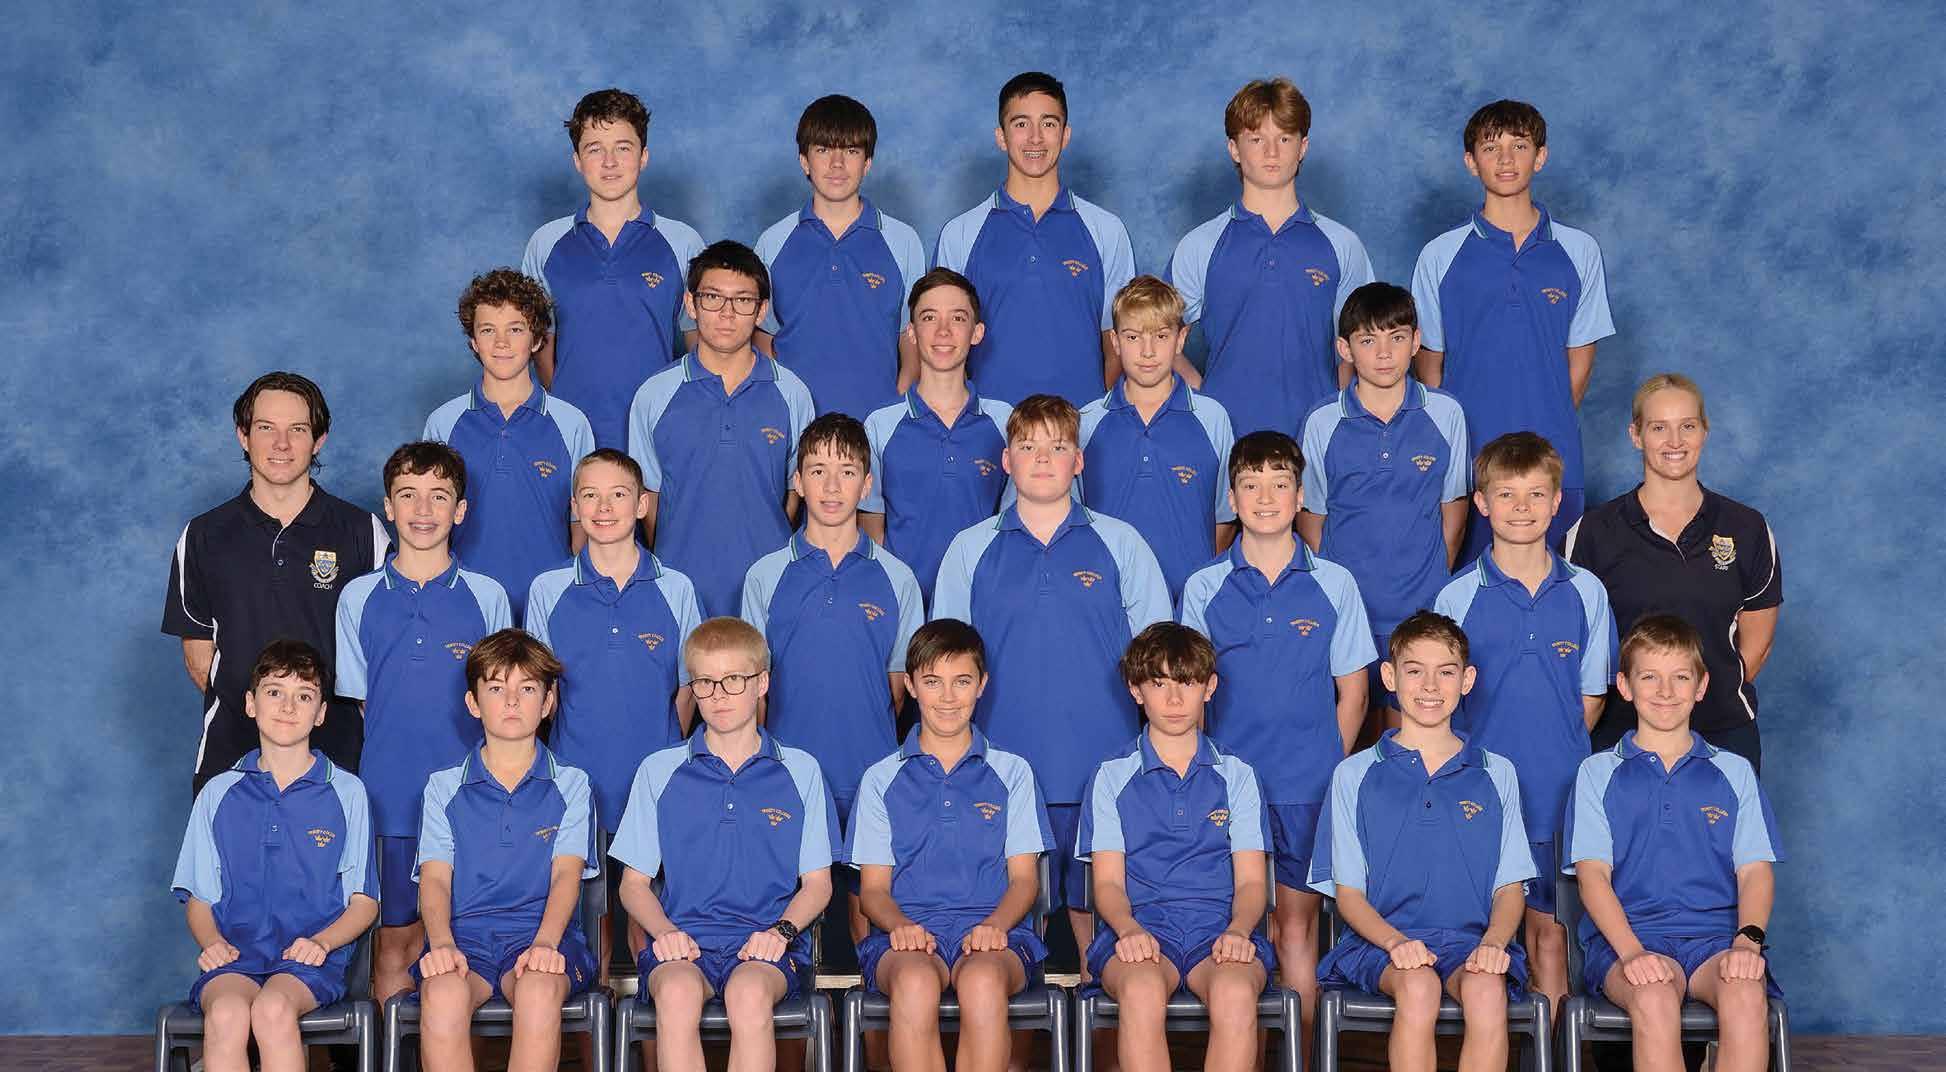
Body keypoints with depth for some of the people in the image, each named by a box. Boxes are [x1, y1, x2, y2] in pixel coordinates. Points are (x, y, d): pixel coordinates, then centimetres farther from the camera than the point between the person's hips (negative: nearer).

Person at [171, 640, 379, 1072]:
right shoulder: (219, 793, 15)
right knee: (227, 1012, -34)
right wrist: (211, 942, -5)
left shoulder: (346, 792, 11)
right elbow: (198, 898, 17)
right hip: (234, 956, 1)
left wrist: (321, 941, -9)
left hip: (310, 959, -1)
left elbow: (364, 902, 10)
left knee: (272, 1007, -35)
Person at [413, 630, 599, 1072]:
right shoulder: (444, 787, 16)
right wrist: (441, 943, -17)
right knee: (443, 994, -35)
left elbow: (567, 874, 2)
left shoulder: (570, 784, 14)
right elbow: (435, 878, 5)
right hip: (464, 934, 1)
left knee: (539, 989, -36)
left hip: (540, 934, -1)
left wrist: (544, 942, -19)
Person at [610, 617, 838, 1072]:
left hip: (767, 940, -1)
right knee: (676, 991, -35)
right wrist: (664, 931, -7)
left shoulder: (799, 772, 12)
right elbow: (634, 882, 14)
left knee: (749, 992, -36)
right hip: (683, 939, 1)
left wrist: (781, 931, -7)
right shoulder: (659, 771, 13)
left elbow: (817, 882, 13)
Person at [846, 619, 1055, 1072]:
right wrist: (901, 926, -12)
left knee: (983, 981, -37)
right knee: (915, 982, -37)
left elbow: (1024, 877, 11)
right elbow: (874, 886, 12)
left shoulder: (1012, 773, 17)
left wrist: (995, 925, -12)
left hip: (994, 930, 0)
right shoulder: (882, 780, 17)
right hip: (907, 931, 0)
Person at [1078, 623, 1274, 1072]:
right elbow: (1107, 882, 7)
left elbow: (1251, 880, 11)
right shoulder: (1112, 777, 15)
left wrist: (1237, 931, -12)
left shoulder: (1235, 776, 18)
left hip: (1220, 926, 1)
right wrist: (1129, 930, -16)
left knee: (1235, 992, -35)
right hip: (1140, 924, -1)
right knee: (1141, 988, -37)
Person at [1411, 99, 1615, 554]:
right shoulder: (1440, 256, 4)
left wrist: (1548, 430, 1)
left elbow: (1579, 359, 8)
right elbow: (1428, 362, 6)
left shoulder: (1579, 252, 6)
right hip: (1464, 461, -1)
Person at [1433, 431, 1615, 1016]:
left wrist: (1556, 752, 2)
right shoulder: (1458, 596, -1)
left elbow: (1590, 697, 10)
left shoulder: (1585, 592, 4)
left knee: (1549, 927, 6)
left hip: (1560, 792, 1)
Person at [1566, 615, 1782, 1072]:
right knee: (1654, 999, -36)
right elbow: (1593, 872, 2)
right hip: (1626, 935, -1)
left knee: (1747, 996, -33)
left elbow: (1755, 870, 10)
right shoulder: (1599, 773, 12)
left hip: (1716, 934, 1)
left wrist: (1748, 941, -11)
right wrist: (1631, 952, -16)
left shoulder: (1733, 772, 18)